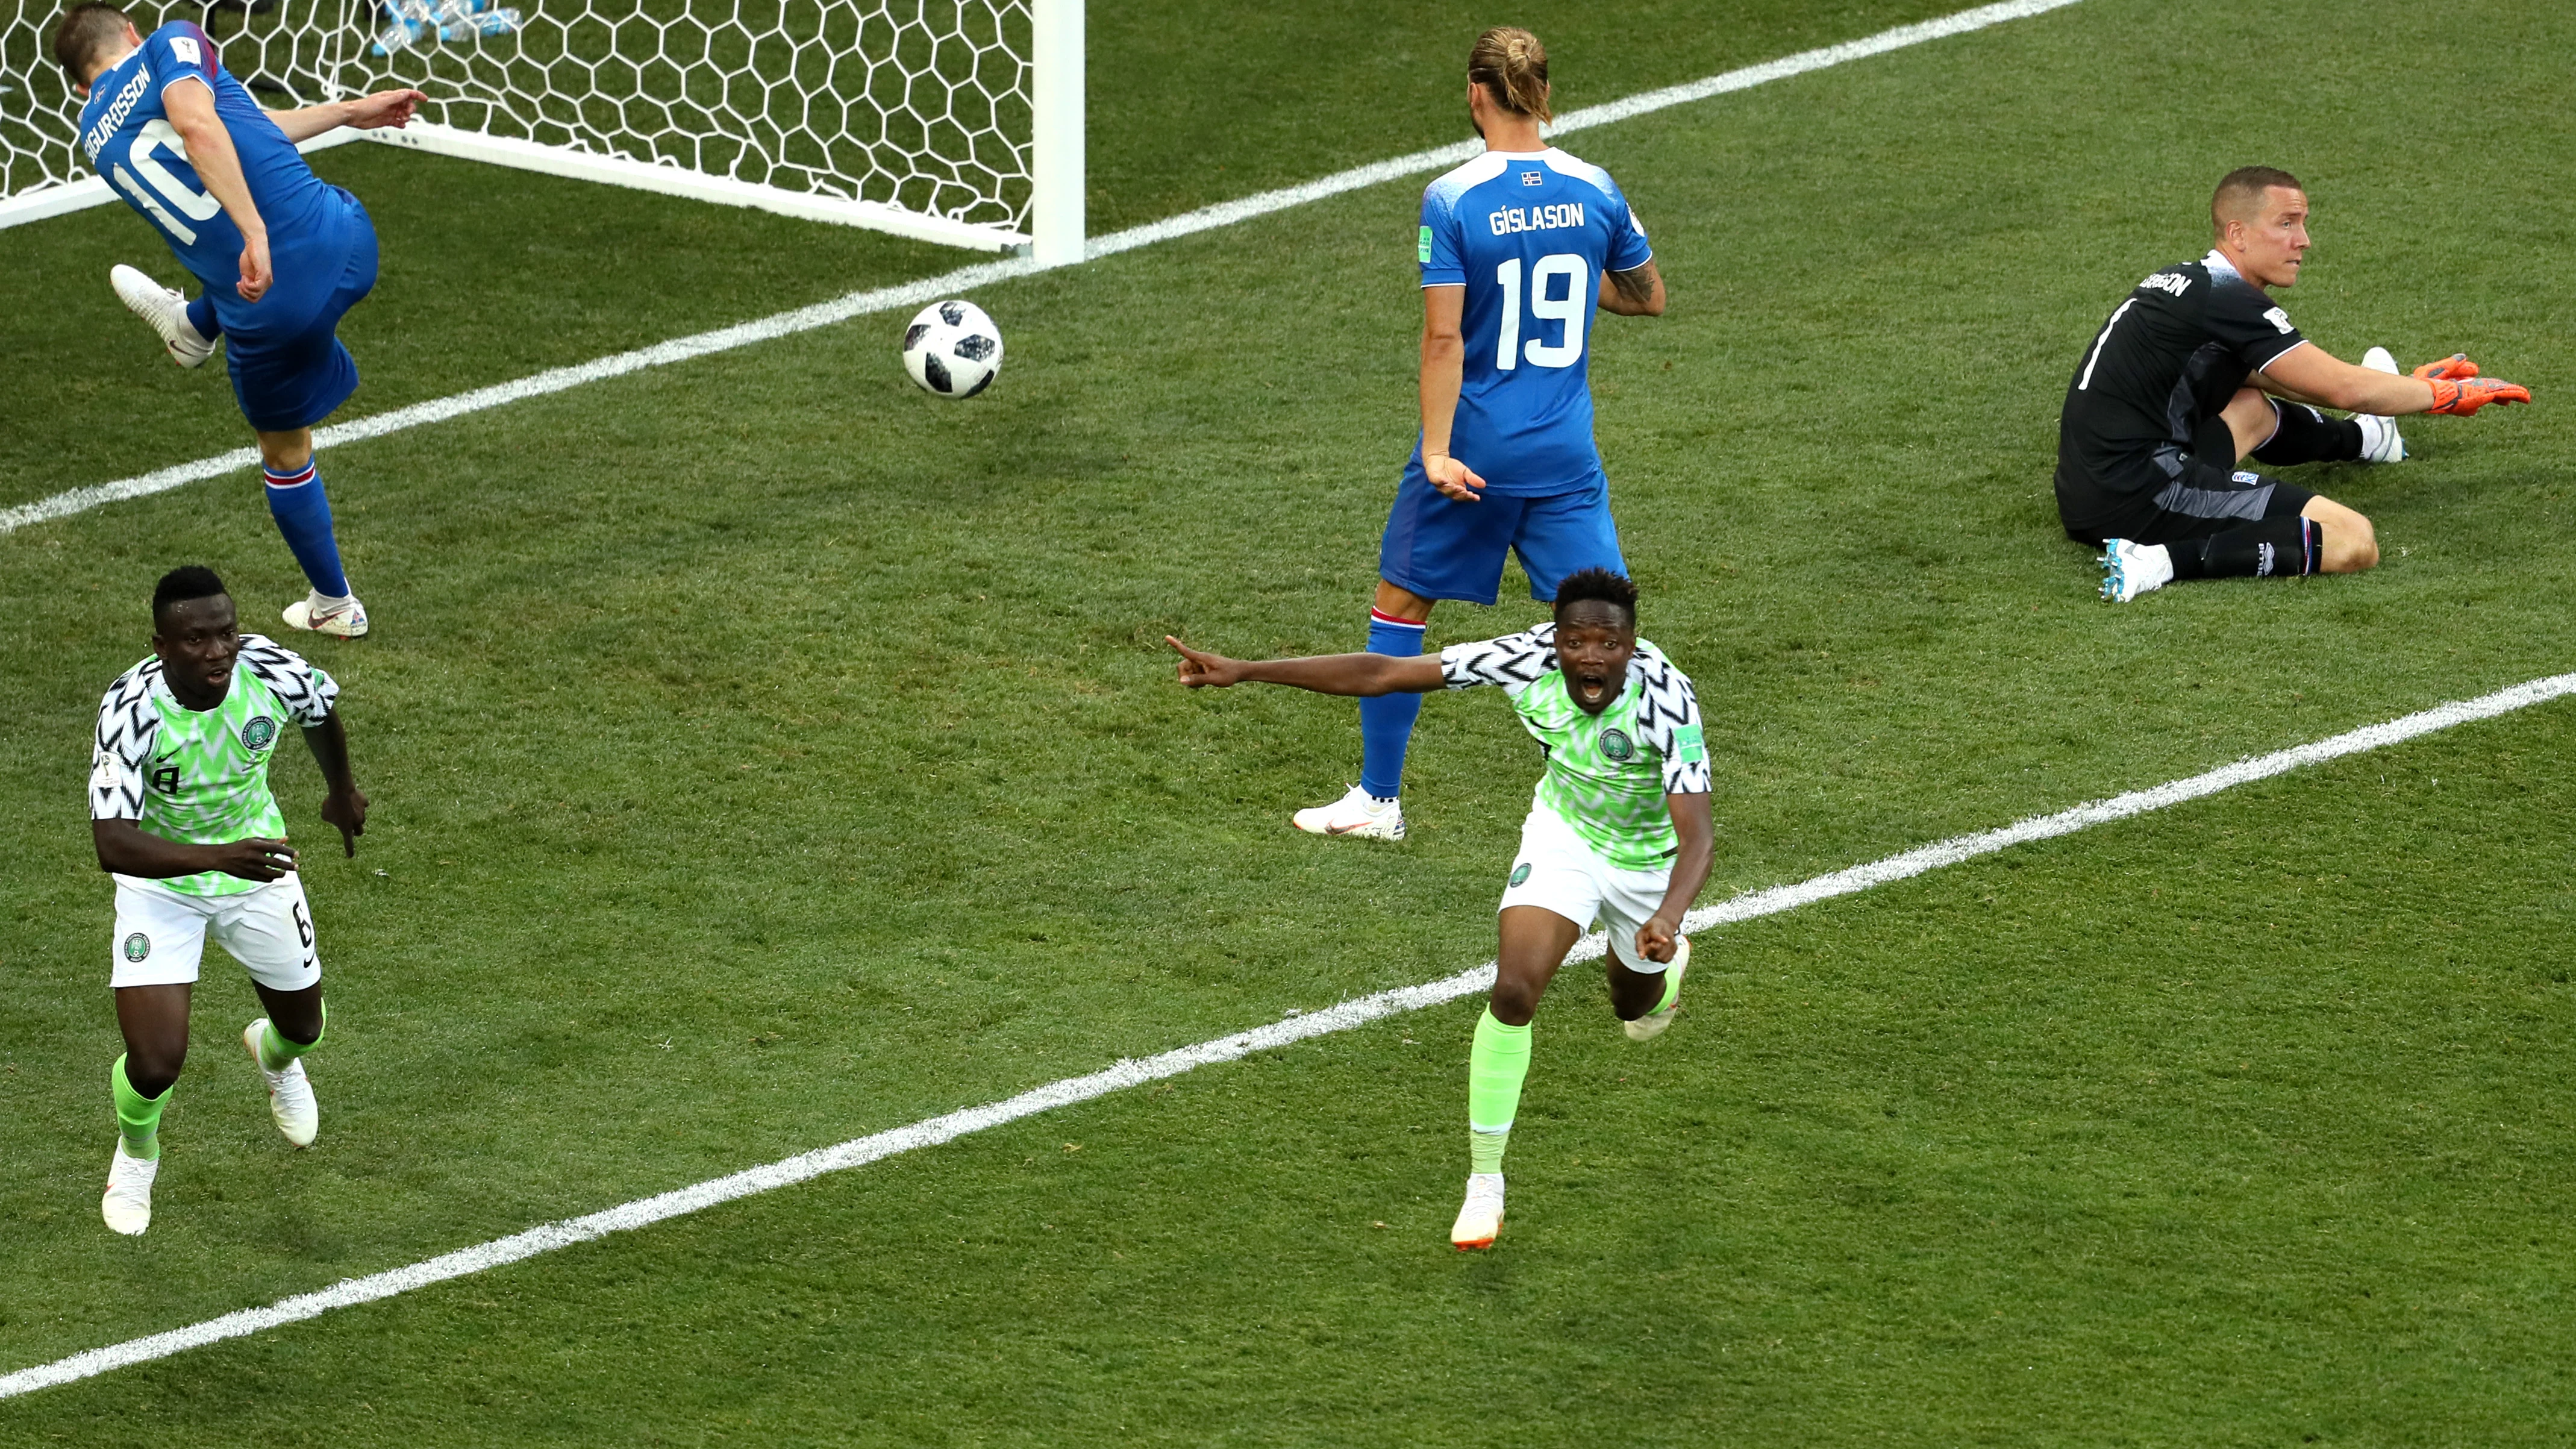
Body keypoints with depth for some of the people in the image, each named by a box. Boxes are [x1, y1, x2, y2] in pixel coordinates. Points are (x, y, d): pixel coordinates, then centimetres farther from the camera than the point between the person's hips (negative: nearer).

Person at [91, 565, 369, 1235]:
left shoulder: (267, 670, -25)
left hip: (256, 870, 4)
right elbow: (112, 844, -42)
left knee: (303, 1024, 21)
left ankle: (275, 1054, 63)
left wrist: (342, 790, 22)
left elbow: (323, 709, 2)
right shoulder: (132, 708, -35)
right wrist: (219, 856, -57)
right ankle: (136, 1152, 25)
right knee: (156, 1063, -13)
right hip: (160, 883, -4)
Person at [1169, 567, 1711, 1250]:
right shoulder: (1528, 660, -30)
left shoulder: (1666, 699, -38)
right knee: (1513, 989, -22)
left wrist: (1668, 919, -63)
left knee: (1636, 1007, 24)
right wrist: (1243, 672, -28)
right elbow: (1379, 674, -25)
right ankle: (1484, 1183, -6)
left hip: (1649, 858, -1)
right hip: (1563, 833, 1)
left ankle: (1666, 962, 66)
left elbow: (1696, 832, -43)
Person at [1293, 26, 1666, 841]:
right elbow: (1648, 297, 11)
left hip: (1474, 454, -3)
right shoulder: (1595, 192, -2)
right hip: (1566, 455, 3)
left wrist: (1437, 451, -14)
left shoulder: (1452, 201, -13)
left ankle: (1378, 799, 22)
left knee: (1400, 605, 15)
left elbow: (1444, 336, -16)